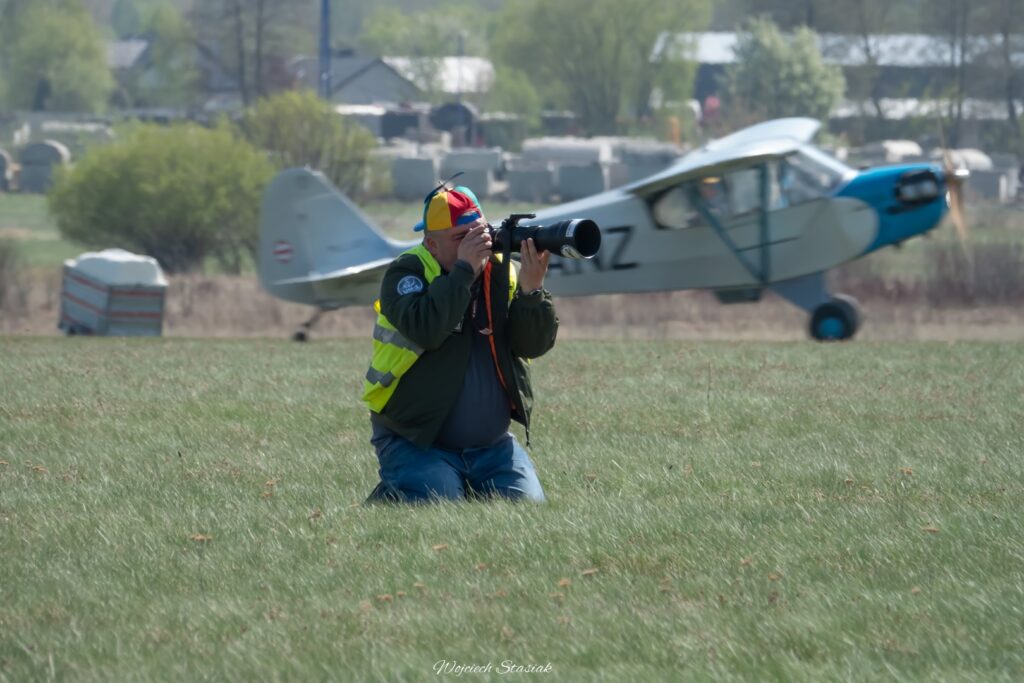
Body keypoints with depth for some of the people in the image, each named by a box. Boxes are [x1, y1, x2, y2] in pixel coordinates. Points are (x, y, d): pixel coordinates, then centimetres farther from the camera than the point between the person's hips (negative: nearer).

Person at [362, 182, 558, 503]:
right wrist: (464, 269, -24)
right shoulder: (406, 273, -8)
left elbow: (535, 344, -5)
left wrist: (531, 289, -22)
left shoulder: (504, 273, 4)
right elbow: (425, 330, -27)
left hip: (492, 444, 5)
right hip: (416, 442, -5)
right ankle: (386, 500, 9)